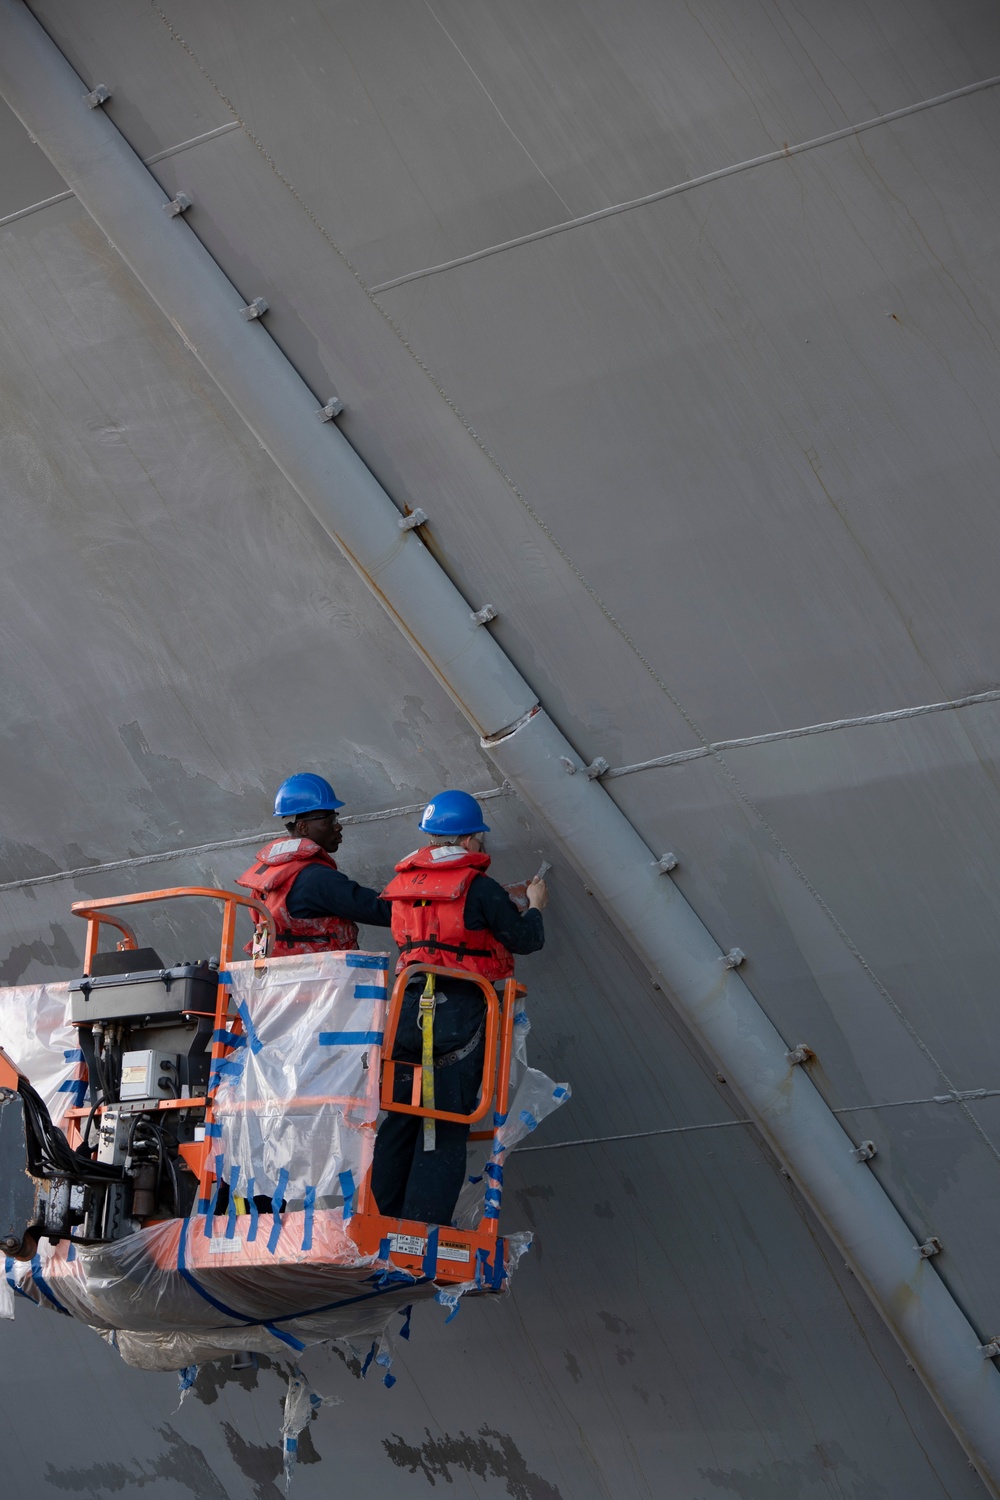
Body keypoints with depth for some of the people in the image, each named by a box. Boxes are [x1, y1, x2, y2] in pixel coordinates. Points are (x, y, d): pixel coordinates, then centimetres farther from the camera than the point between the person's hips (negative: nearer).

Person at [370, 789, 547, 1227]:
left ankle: (378, 1220, 10)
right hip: (458, 1012, -5)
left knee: (399, 1120, 11)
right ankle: (421, 1231, -6)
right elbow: (526, 940, 0)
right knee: (446, 1127, -2)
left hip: (407, 1006, 5)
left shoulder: (406, 883, 11)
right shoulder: (478, 887, -6)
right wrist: (534, 905, 20)